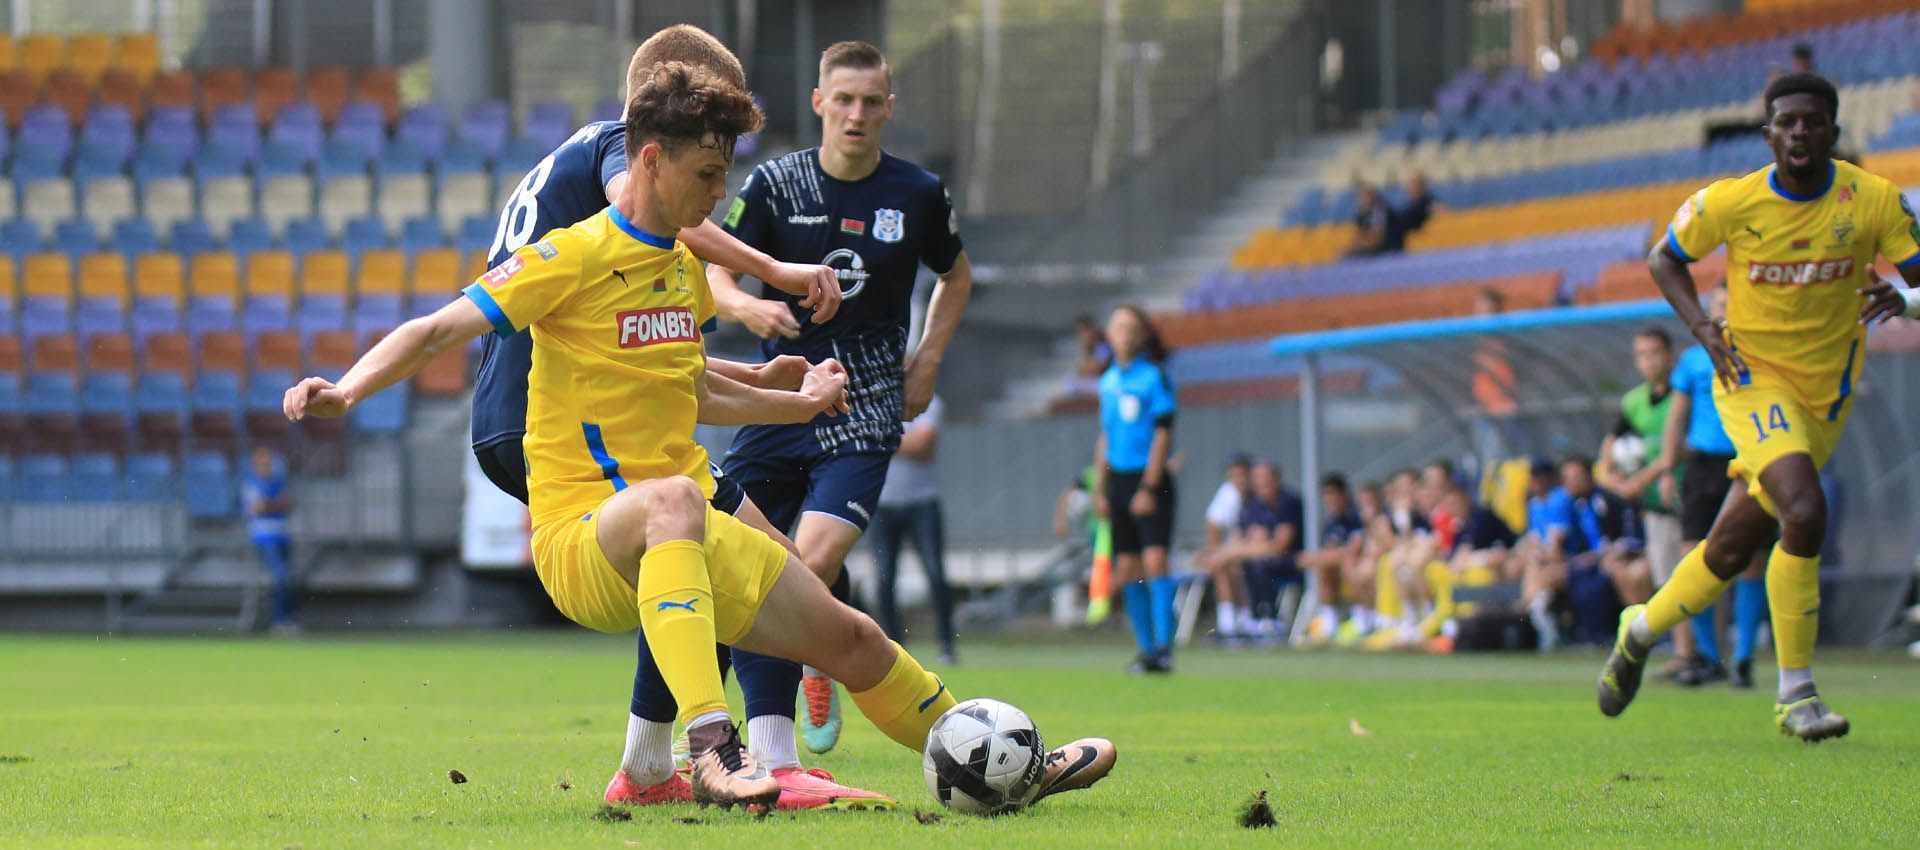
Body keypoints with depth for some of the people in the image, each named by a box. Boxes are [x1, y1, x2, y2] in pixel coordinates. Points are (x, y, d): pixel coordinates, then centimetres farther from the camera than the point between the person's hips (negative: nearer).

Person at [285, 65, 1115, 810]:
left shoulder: (686, 269, 14)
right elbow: (435, 331, -16)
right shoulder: (573, 258, -10)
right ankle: (713, 752, -54)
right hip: (580, 535, -8)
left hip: (681, 541, 8)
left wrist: (798, 403, 42)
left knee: (849, 638, 12)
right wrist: (346, 389, -32)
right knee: (674, 497, -42)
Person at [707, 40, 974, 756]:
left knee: (814, 560, -20)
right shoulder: (775, 182, 0)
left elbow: (957, 277, 20)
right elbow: (713, 274, 1)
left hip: (867, 407, -2)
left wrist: (927, 359, 8)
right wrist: (747, 306, -21)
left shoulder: (918, 194, 2)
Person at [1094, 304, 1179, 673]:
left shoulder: (1154, 377, -6)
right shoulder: (1109, 380, 13)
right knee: (1126, 570, 5)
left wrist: (1149, 487, -15)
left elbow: (1162, 435, -10)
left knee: (1155, 560, -16)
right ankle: (1146, 649, 11)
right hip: (1119, 479, 6)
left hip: (1150, 481, -6)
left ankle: (1163, 647, -19)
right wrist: (1100, 489, 15)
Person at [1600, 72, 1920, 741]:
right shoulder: (1732, 201, -10)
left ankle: (1642, 629, 38)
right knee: (1804, 511, -26)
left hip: (1826, 392, 3)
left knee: (1733, 548, 9)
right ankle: (1795, 693, -15)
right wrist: (1701, 325, -10)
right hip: (1752, 376, -3)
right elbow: (1664, 259, 6)